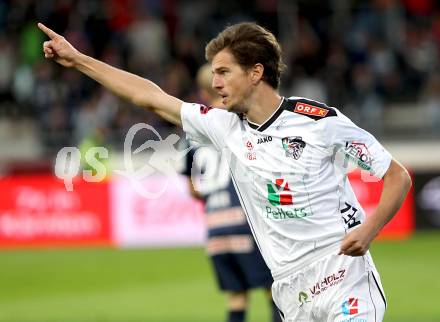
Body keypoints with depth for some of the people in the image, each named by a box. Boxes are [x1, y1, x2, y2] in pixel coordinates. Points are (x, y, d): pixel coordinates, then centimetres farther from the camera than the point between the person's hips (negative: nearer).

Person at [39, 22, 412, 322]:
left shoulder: (320, 120, -5)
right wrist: (76, 59, 20)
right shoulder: (225, 127, 10)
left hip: (344, 278, -5)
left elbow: (398, 176, -2)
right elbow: (150, 96, 17)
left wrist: (368, 230, -18)